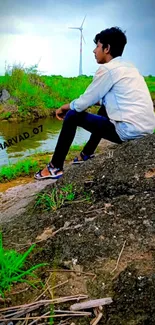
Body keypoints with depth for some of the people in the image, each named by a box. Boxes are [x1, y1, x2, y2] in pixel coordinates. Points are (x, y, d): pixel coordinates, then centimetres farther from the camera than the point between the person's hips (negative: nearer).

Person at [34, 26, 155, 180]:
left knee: (72, 116, 1)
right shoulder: (127, 66, 16)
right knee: (104, 109, 33)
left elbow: (84, 103, -5)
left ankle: (55, 168, 10)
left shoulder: (107, 68, -10)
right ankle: (87, 154, 39)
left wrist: (64, 107, 13)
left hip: (128, 130, -9)